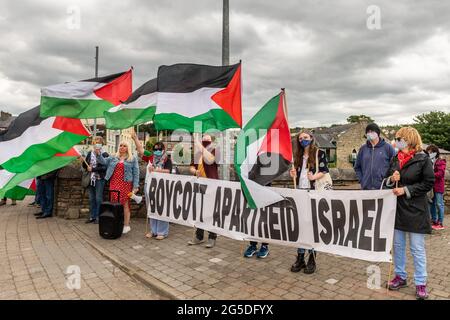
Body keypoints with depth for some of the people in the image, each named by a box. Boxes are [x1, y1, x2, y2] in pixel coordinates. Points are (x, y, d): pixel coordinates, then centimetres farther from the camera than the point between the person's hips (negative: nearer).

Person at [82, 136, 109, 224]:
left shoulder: (104, 155, -6)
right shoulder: (90, 153, 9)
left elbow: (104, 167, -14)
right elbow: (84, 165, 12)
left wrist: (92, 169, -16)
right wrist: (87, 167, -10)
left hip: (99, 179, -5)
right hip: (91, 179, 5)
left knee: (98, 198, -1)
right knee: (91, 199, 10)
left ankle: (98, 217, 8)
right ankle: (92, 217, 19)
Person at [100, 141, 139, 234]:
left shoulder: (133, 159, 4)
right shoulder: (113, 158, 16)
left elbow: (136, 173, 0)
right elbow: (103, 161, 8)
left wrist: (135, 186, -7)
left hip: (126, 184, -4)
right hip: (114, 184, 4)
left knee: (125, 204, -2)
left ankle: (126, 225, 4)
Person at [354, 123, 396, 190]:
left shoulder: (387, 147, 1)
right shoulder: (363, 148, 9)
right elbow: (357, 167, 16)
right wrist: (361, 180, 5)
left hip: (383, 187, -2)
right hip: (366, 187, 3)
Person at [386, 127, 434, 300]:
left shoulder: (423, 159, -9)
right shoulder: (395, 159, 7)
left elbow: (429, 183, -10)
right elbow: (387, 179, 14)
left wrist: (406, 190, -17)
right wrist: (391, 179, -9)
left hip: (415, 209, -5)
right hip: (397, 207, 6)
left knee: (417, 249, 4)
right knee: (398, 245, 14)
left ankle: (421, 283, 17)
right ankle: (400, 276, 29)